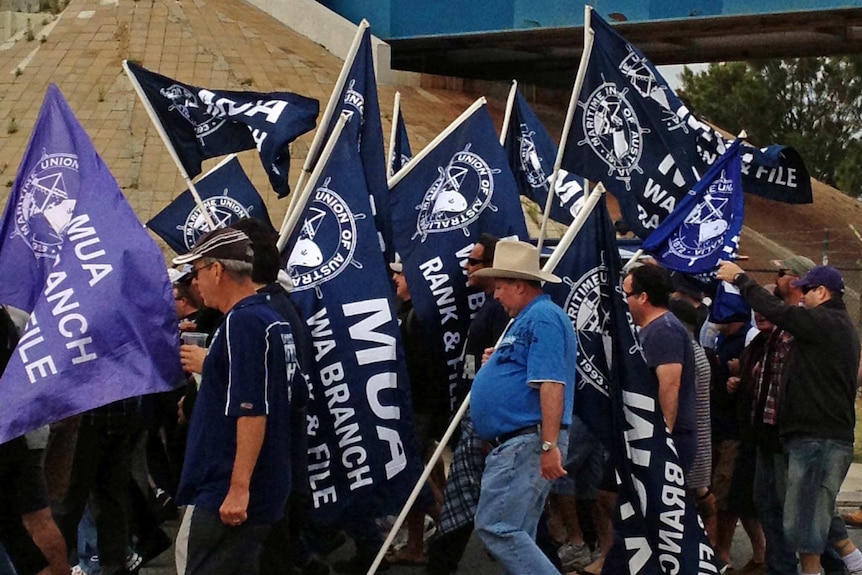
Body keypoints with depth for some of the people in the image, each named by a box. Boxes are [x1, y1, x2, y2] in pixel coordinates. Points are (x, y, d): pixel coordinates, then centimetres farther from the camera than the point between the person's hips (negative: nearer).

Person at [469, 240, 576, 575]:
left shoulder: (542, 317, -12)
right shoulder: (529, 319, 21)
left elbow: (551, 384, -22)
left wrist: (550, 445, -27)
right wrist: (497, 364, 15)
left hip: (527, 443, -11)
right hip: (514, 444, 11)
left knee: (495, 528, -14)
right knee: (514, 534, 12)